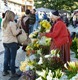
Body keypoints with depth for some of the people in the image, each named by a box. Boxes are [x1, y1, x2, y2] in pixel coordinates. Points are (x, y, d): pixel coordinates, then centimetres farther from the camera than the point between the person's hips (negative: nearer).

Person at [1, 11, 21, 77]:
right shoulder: (12, 23, -16)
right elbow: (14, 33, -16)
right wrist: (19, 30, 2)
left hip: (4, 42, 7)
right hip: (12, 42, -7)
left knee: (6, 58, 15)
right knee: (12, 58, 3)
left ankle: (5, 71, 23)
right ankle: (13, 72, 12)